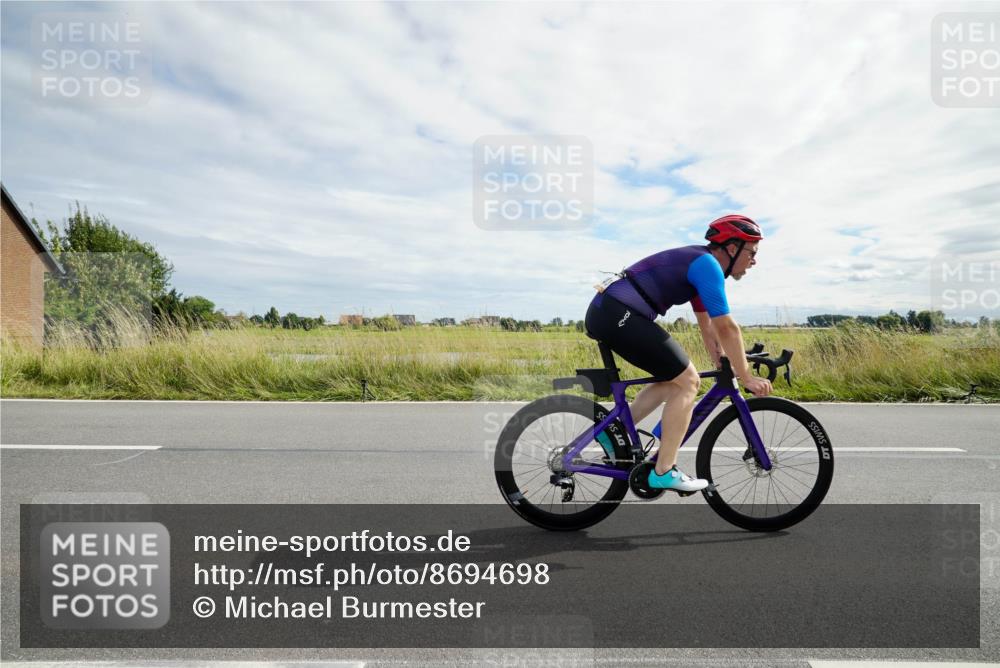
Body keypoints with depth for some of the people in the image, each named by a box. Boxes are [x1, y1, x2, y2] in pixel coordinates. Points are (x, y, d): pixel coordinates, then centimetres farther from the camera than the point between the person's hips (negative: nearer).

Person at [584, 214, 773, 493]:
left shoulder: (697, 264, 23)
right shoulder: (708, 264, -6)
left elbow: (708, 326, 28)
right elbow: (727, 328, -8)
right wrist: (746, 377, 1)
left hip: (604, 311, 10)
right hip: (619, 314, -10)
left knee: (673, 379, 19)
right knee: (688, 382, -3)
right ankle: (664, 472, 2)